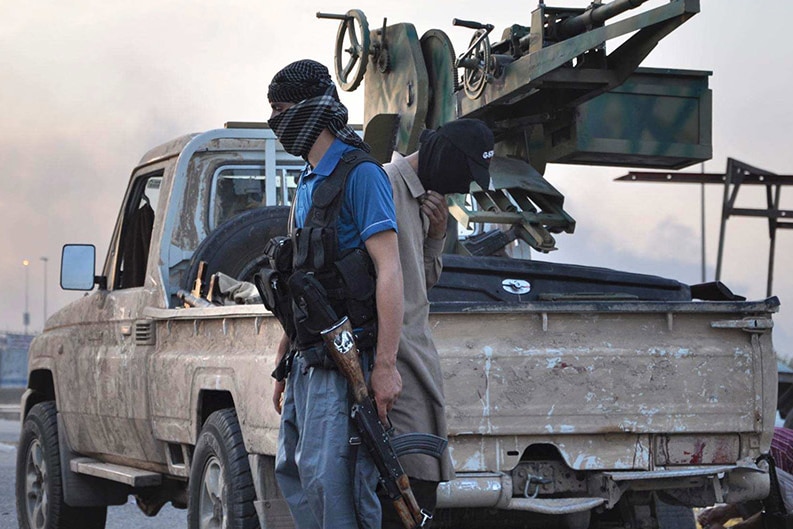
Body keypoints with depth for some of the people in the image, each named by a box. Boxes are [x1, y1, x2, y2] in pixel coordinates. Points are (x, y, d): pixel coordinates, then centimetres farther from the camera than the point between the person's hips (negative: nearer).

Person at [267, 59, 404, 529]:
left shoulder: (360, 174, -10)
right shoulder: (309, 185, 19)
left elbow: (390, 270, -17)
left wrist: (386, 365, -23)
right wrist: (284, 365, 23)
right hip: (309, 362, 10)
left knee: (329, 482, -13)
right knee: (293, 472, 12)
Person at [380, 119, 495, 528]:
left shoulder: (423, 197, 22)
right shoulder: (385, 184, -8)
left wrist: (436, 234, 8)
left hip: (418, 352, 10)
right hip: (393, 352, -10)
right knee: (416, 476, -17)